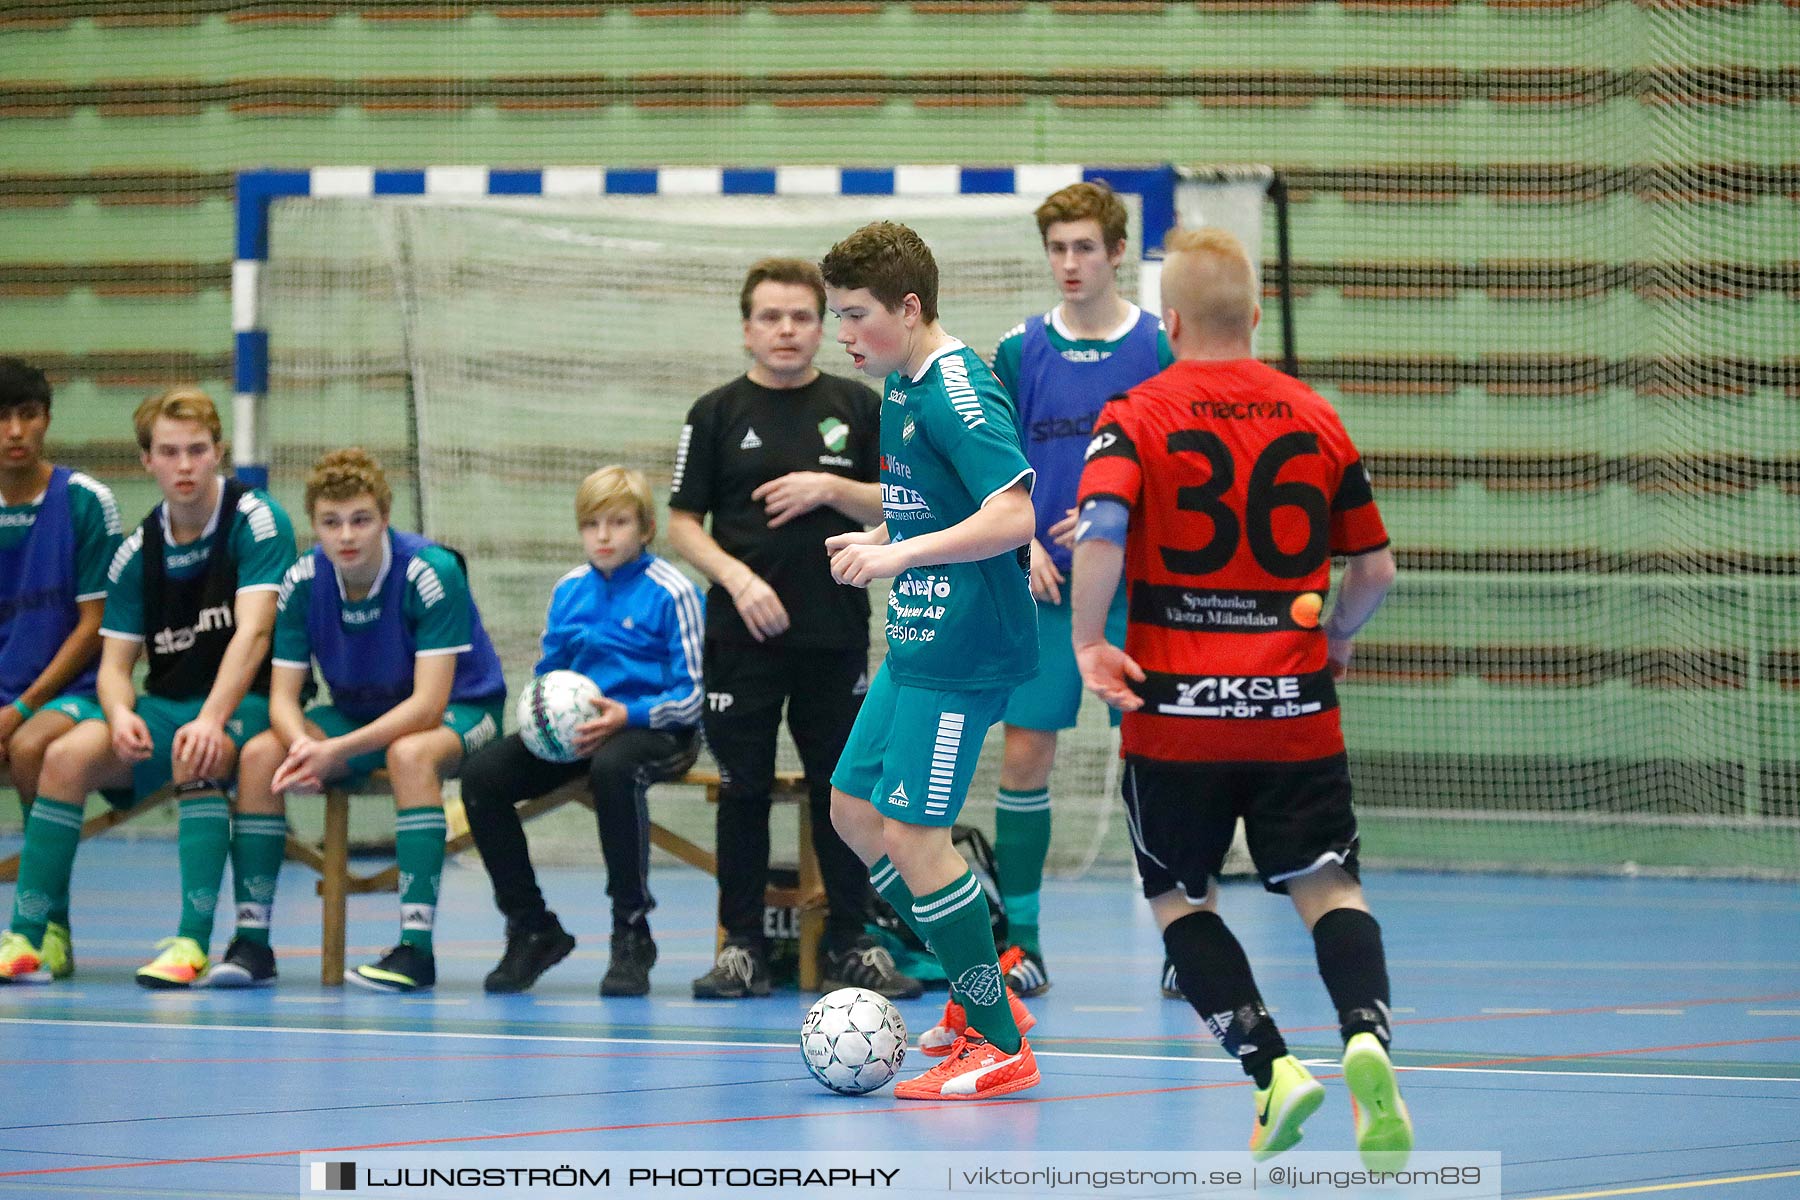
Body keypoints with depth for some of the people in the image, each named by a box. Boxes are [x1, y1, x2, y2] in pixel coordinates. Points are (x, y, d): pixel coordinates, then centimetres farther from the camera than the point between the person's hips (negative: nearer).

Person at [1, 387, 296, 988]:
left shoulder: (256, 519, -9)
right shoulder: (136, 552, 6)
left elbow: (253, 631, -20)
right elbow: (114, 662, 4)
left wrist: (211, 719, -34)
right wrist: (121, 712, -21)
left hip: (247, 702, -5)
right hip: (166, 705, 5)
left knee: (198, 756, -38)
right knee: (68, 754, -22)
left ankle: (192, 943, -36)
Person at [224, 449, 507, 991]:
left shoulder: (431, 573, -26)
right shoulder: (302, 583, -12)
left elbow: (428, 703, -30)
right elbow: (283, 697, -9)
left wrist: (336, 750, -39)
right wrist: (303, 746, -33)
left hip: (460, 709, -5)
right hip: (358, 712, 5)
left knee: (409, 754, -38)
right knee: (260, 754, -19)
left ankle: (416, 949, -36)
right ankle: (251, 942, -15)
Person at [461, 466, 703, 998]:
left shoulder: (671, 593, -7)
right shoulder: (569, 590, 12)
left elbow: (691, 695, -9)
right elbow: (548, 674, 21)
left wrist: (628, 715, -23)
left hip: (653, 730, -6)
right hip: (571, 732, 6)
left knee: (612, 768, -41)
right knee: (482, 774, -14)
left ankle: (632, 938, -28)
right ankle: (533, 930, -1)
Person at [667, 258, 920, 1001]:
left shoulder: (858, 408, 7)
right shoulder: (718, 413, 4)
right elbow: (682, 523, 3)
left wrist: (831, 489, -10)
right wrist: (738, 578, -12)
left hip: (836, 632, 1)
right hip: (744, 633, -1)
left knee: (841, 787, 3)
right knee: (743, 790, 1)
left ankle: (851, 943, 11)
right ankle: (742, 946, 7)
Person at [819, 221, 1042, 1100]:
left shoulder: (956, 394, -18)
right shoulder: (901, 390, 12)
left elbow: (1014, 515, -27)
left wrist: (898, 554, -26)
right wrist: (877, 538, 13)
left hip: (962, 652, -11)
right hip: (917, 643, 11)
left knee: (912, 834, -11)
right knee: (854, 810, 14)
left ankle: (999, 1043, -3)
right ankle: (977, 996, 20)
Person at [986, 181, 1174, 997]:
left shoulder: (1162, 350, 0)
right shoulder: (1018, 353, 6)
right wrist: (1024, 543, -6)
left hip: (1139, 589, -2)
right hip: (1044, 588, 2)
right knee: (1024, 753, -2)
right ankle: (1019, 942, 5)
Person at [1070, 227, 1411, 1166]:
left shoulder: (1134, 418, -2)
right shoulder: (1315, 419, 8)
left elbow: (1099, 529, -21)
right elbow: (1375, 568, 10)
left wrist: (1087, 641, -10)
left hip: (1176, 709, -2)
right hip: (1296, 709, 2)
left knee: (1179, 898, 13)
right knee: (1327, 887, 2)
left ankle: (1271, 1067, -5)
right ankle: (1367, 1037, -27)